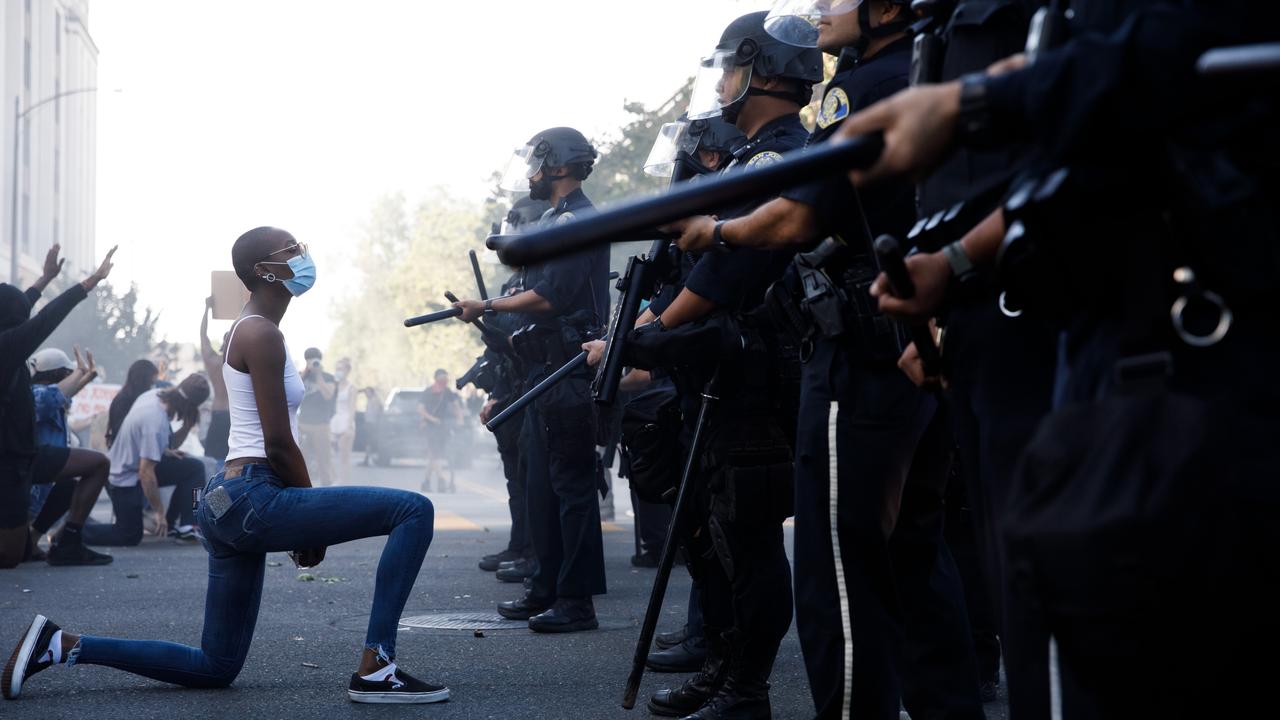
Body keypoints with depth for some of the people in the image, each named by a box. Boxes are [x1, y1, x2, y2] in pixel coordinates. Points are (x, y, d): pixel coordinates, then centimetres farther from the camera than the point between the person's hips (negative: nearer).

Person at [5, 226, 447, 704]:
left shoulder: (250, 329, 21)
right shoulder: (262, 333, -10)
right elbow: (279, 443, -14)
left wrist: (304, 521, 18)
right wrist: (315, 523, -3)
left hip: (228, 503, 10)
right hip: (253, 499, -10)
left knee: (215, 668, 17)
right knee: (413, 511, -15)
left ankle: (62, 645, 16)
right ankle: (376, 671, -15)